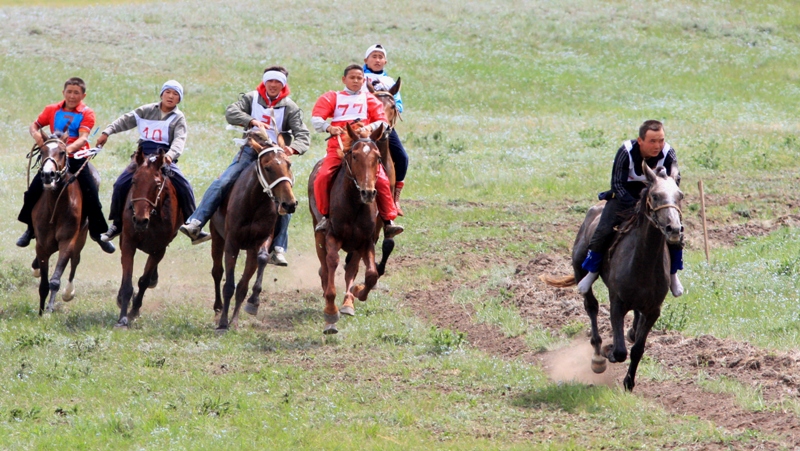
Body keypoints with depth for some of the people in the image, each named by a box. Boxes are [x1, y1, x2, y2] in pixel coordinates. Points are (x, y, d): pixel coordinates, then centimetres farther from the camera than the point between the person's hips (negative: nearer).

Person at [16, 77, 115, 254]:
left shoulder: (86, 114, -4)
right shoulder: (52, 110, 5)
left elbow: (83, 138, -17)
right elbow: (35, 125, 12)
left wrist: (70, 148, -36)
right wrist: (35, 134, -13)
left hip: (77, 158, -2)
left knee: (91, 195, -10)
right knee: (33, 191, -7)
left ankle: (98, 232, 8)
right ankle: (30, 229, 12)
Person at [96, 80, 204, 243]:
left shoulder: (179, 118, 2)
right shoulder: (147, 111, 9)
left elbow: (179, 139, -13)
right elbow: (126, 120, 11)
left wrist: (171, 155, -33)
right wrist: (107, 132, -1)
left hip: (165, 158, -2)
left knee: (184, 187, -18)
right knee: (121, 184, -14)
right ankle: (116, 225, -1)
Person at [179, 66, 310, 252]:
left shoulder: (290, 107, 2)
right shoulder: (252, 98, 6)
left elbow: (303, 134, -8)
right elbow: (231, 113, -10)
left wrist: (294, 148, -32)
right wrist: (252, 121, -27)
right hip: (250, 151, 1)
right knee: (221, 184, -17)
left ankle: (278, 249, -9)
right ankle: (195, 224, -21)